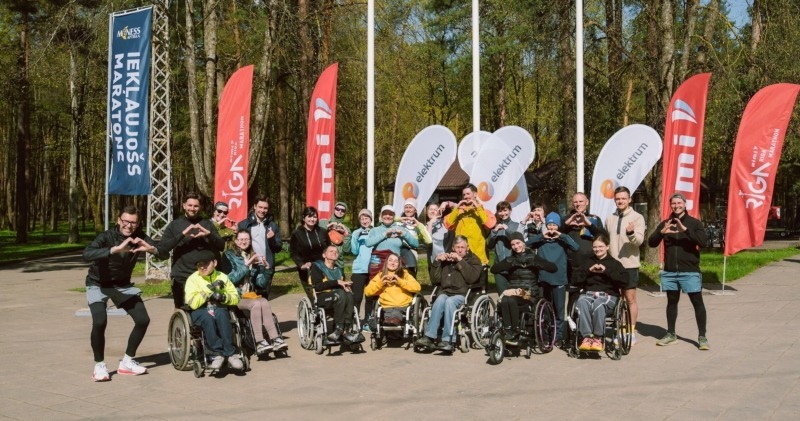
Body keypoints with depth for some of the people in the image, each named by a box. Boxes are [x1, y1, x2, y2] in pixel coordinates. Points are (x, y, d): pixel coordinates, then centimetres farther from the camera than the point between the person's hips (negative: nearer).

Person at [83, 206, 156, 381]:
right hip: (98, 285, -5)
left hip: (122, 285, 5)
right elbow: (87, 254, -43)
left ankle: (127, 362, 14)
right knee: (99, 322, -25)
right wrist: (115, 249, -53)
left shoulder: (138, 236, -13)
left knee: (143, 320, -3)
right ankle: (99, 365, -5)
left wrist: (150, 248, -38)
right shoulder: (107, 237, -25)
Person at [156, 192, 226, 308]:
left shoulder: (207, 224, 11)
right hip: (181, 277, -1)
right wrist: (182, 234, -17)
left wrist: (209, 234, -17)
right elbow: (161, 249, -5)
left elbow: (221, 246, 2)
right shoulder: (174, 225, 6)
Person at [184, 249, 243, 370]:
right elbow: (193, 303, -13)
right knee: (207, 316, -36)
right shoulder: (193, 279, 1)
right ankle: (216, 352, -32)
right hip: (200, 312, -2)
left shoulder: (222, 277, 10)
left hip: (219, 309, 2)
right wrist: (210, 289, -16)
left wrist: (223, 297, -14)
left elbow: (236, 298, 6)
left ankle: (230, 353, -33)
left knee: (221, 314, -34)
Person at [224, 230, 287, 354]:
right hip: (236, 296, -4)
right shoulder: (229, 255, 5)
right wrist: (246, 264, -14)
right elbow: (230, 278, -8)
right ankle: (259, 342, -37)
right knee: (256, 304, -32)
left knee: (265, 303, -29)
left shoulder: (254, 257, 17)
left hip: (251, 294, 4)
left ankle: (275, 339, -37)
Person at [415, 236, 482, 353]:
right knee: (440, 299, -33)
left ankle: (447, 340, -40)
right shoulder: (446, 259, 22)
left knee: (449, 301, -35)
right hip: (445, 292, 3)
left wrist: (460, 261, -8)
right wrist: (437, 261, 4)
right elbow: (435, 280, 14)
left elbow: (472, 278, -7)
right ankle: (429, 337, -40)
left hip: (462, 294, -2)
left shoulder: (473, 260, 14)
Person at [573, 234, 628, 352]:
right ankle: (587, 336, -37)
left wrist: (606, 271, -6)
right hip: (588, 293, 2)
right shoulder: (588, 262, 25)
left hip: (608, 295, -2)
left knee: (598, 304, -39)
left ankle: (598, 337, -28)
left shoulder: (614, 263, 15)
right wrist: (589, 270, 1)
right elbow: (577, 279, 15)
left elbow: (624, 281, -2)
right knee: (582, 303, -35)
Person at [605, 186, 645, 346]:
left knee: (630, 298, 0)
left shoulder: (637, 217, -5)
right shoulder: (609, 219, 11)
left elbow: (639, 240, -17)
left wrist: (631, 233, -37)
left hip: (629, 264, -5)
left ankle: (632, 331, 7)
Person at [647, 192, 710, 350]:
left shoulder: (694, 223, 0)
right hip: (669, 272, 3)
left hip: (690, 271, -3)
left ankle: (702, 337, 4)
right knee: (672, 302, 13)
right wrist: (661, 232, -17)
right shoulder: (665, 223, 9)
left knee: (697, 303, -2)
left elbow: (702, 241, -15)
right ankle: (671, 334, 23)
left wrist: (686, 230, -28)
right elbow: (651, 243, 3)